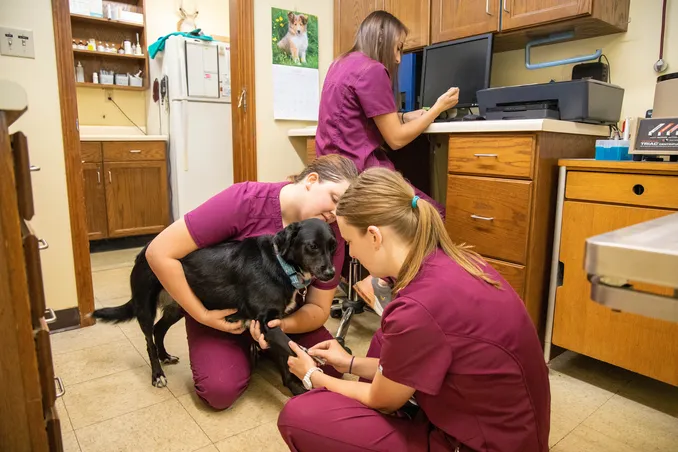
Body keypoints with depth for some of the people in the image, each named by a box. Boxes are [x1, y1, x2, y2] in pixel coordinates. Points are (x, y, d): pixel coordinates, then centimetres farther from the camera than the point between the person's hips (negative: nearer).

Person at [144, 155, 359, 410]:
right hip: (219, 309, -3)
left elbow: (319, 308, -11)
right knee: (220, 391, -21)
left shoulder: (331, 234, -19)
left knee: (328, 369, -12)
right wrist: (203, 316, -25)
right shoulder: (244, 200, -32)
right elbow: (159, 253, -29)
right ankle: (242, 350, 11)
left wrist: (284, 325, -33)